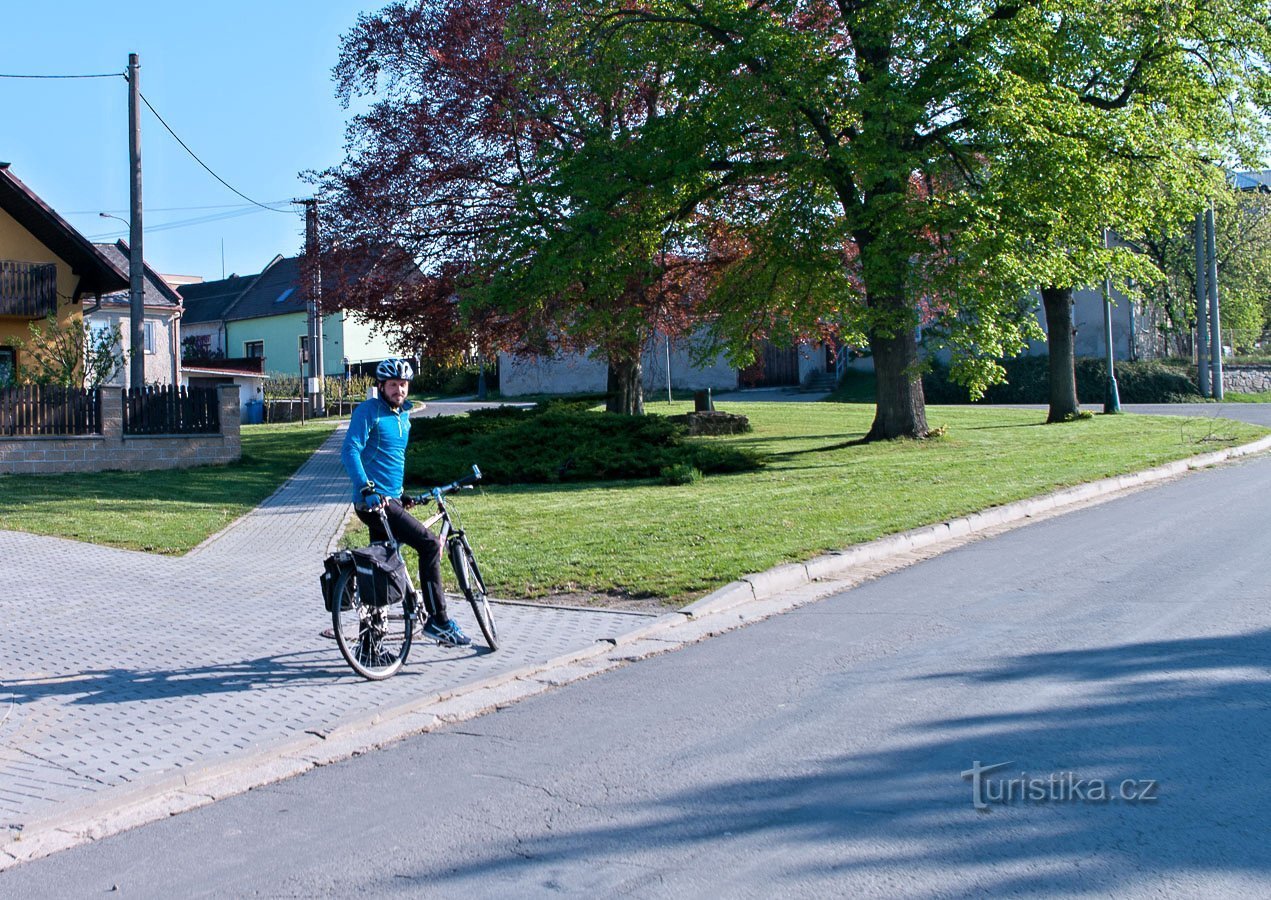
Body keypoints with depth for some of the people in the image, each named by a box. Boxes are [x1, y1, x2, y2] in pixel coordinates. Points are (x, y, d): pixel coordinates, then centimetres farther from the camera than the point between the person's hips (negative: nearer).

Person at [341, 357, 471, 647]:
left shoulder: (404, 415, 16)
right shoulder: (369, 411, -9)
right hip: (373, 501, -9)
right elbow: (350, 451, -20)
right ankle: (438, 621, -9)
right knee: (430, 544, -15)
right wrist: (367, 490, -30)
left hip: (390, 500, 9)